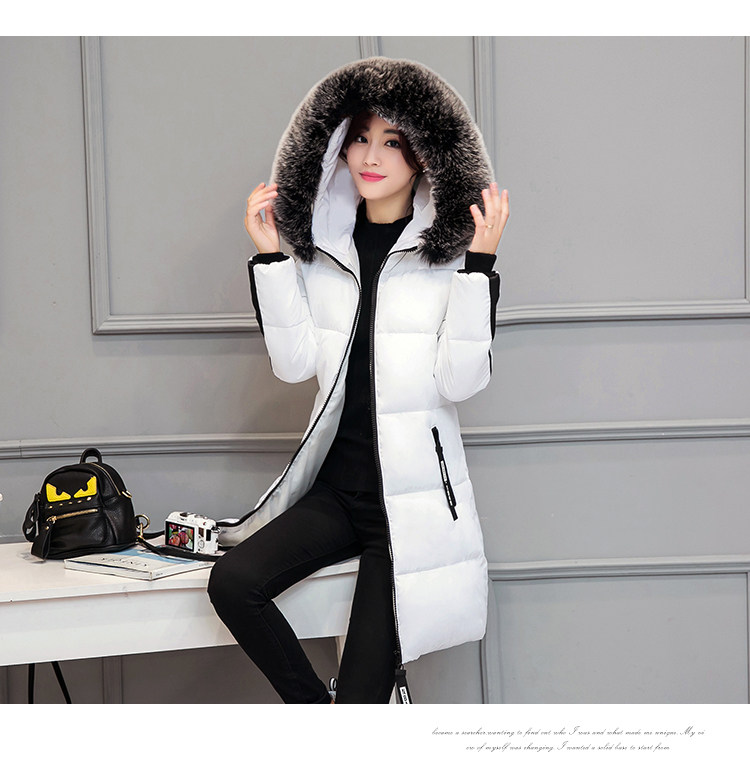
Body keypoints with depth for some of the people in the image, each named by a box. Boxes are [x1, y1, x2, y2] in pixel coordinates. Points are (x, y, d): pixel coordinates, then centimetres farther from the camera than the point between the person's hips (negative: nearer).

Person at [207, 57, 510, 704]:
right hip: (337, 485, 4)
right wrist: (269, 255, -4)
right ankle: (315, 708, 1)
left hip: (412, 496, -4)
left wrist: (480, 263, -19)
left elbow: (461, 379, -13)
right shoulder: (321, 246, 8)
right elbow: (295, 363, -1)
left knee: (363, 688, -5)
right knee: (233, 582, -18)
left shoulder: (449, 250, -4)